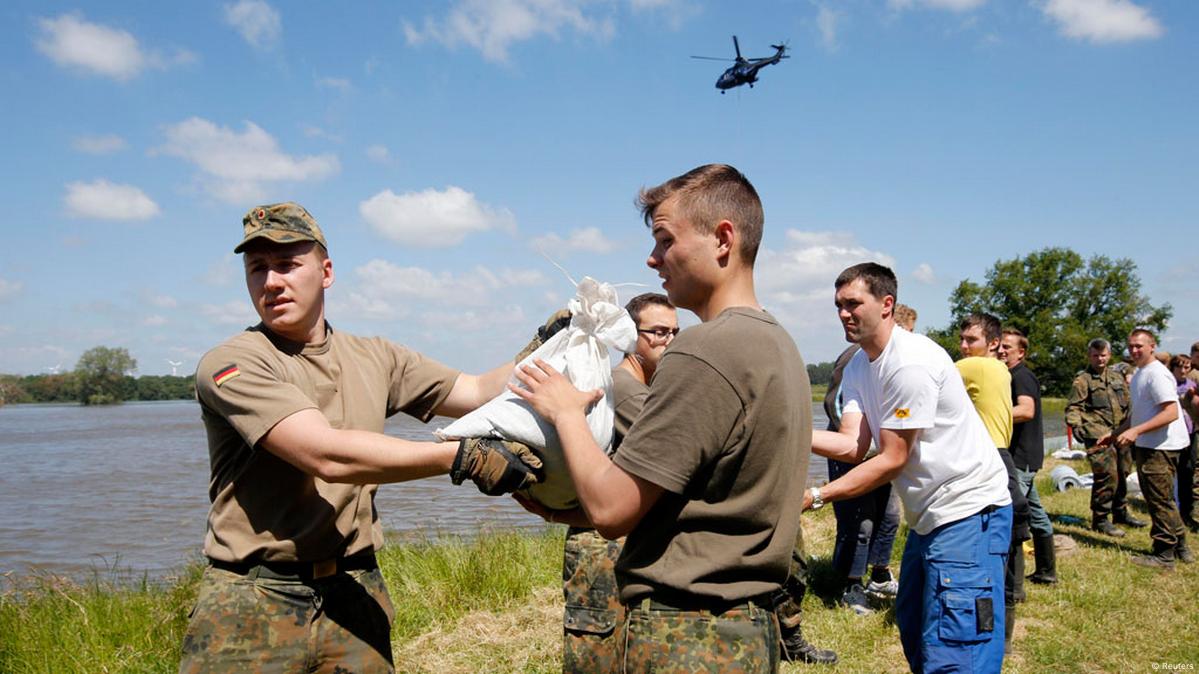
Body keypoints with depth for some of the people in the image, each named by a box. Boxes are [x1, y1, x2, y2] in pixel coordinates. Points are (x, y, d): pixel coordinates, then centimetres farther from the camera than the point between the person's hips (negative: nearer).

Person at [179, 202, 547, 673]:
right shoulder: (231, 365, -11)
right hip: (252, 608, -4)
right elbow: (327, 455, -22)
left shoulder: (375, 359, 8)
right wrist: (464, 458, -23)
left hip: (353, 597, 4)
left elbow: (480, 392, 11)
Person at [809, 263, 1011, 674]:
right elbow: (852, 445, -6)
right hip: (928, 516, 10)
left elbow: (892, 459, -19)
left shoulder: (911, 362, -21)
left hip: (969, 512, -10)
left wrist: (816, 497, -20)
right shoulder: (857, 368, 7)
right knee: (913, 635, 20)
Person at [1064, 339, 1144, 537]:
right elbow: (1073, 407, -7)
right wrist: (1076, 425, -22)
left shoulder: (1118, 376, 18)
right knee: (1107, 476, -12)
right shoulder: (1083, 380, -1)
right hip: (1098, 437, -7)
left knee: (1122, 474, 14)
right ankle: (1100, 519, -1)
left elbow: (1127, 402, 27)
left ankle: (1121, 513, 32)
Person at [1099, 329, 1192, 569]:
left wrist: (1136, 431, -29)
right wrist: (1114, 434, 19)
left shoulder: (1156, 374, -16)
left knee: (1159, 500, -3)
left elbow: (1171, 413, -24)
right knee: (1164, 501, 17)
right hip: (1147, 446, 10)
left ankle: (1164, 554, 5)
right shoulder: (1139, 374, 16)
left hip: (1160, 447, -10)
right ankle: (1180, 548, 27)